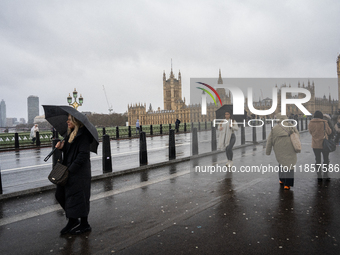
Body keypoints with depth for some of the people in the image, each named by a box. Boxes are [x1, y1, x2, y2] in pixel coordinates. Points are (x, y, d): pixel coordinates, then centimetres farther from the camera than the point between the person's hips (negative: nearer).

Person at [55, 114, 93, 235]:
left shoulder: (83, 135, -16)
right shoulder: (70, 134, 13)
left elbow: (83, 155, -21)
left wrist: (70, 169, -20)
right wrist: (62, 147, -1)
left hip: (79, 172, -9)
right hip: (69, 170, 9)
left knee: (77, 196, 1)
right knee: (60, 194, 12)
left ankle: (84, 224, 20)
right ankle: (72, 220, 28)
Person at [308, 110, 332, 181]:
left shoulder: (310, 123, -4)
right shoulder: (324, 123, -13)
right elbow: (329, 132, -2)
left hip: (315, 145, 3)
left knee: (317, 160, 11)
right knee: (326, 159, 12)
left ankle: (319, 176, 14)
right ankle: (325, 175, 13)